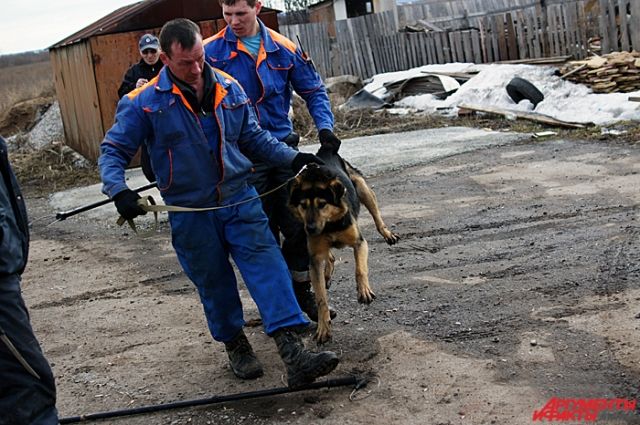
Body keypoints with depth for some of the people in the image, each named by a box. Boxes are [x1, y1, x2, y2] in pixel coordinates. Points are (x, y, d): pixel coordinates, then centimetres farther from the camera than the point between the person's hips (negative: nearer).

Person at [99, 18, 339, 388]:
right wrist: (119, 190, -21)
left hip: (240, 199, 2)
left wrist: (293, 158, 5)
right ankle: (236, 346, 31)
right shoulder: (145, 103, -9)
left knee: (267, 267, -10)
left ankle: (294, 353, -13)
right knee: (214, 283, 9)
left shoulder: (228, 88, 3)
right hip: (190, 214, -2)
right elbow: (113, 151, -4)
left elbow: (254, 136, 15)